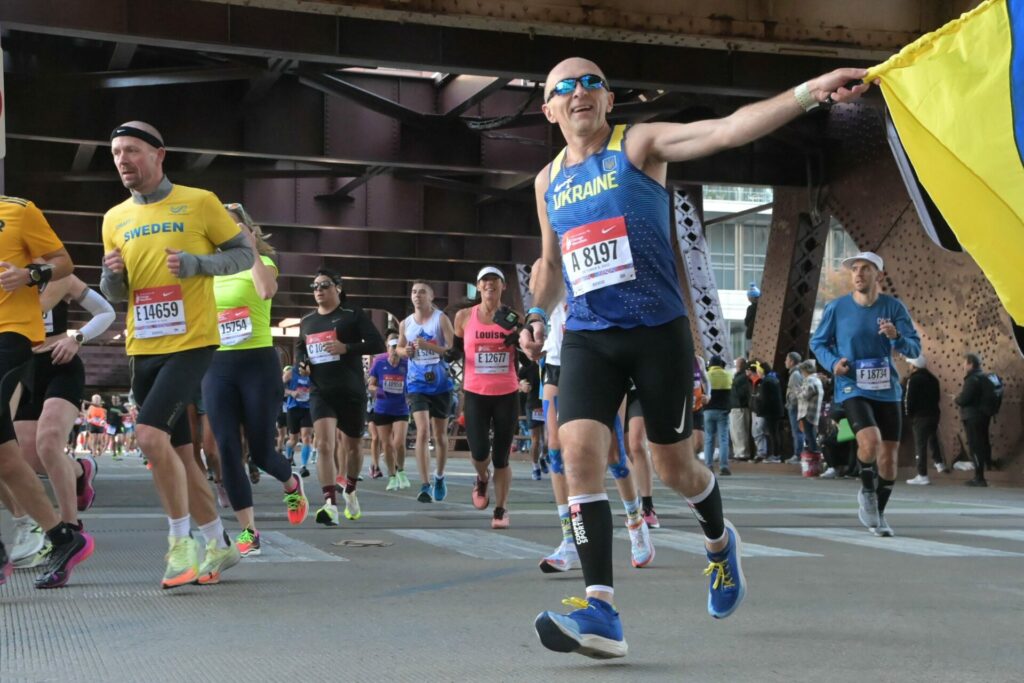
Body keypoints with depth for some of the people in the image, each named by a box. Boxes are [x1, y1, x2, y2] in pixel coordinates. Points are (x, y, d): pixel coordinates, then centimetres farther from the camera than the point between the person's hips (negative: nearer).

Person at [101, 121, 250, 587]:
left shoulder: (199, 202, -3)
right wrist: (112, 274, -6)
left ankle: (181, 542, -6)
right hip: (143, 349, 6)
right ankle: (218, 545, 24)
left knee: (151, 435, -21)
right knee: (178, 452, 10)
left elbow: (243, 254, 1)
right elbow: (115, 295, 17)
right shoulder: (115, 219, 11)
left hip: (191, 342, -6)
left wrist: (196, 263, -15)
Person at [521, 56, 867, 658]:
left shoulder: (640, 145, -3)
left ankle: (721, 542, 41)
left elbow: (729, 130, -18)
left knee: (675, 465, 7)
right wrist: (537, 316, 13)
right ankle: (601, 612, -18)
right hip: (587, 337, 4)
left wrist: (811, 91, -29)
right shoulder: (548, 181, 12)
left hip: (658, 331, -3)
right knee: (579, 448, -17)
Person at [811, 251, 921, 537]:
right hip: (852, 389, -3)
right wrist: (832, 362, -12)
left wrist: (897, 337, -26)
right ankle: (867, 492, 3)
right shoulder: (837, 308, -5)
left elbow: (915, 349, -5)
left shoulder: (893, 307, -3)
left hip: (887, 390, 3)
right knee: (870, 441, -26)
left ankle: (878, 513, 28)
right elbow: (817, 342, 8)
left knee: (888, 457, 7)